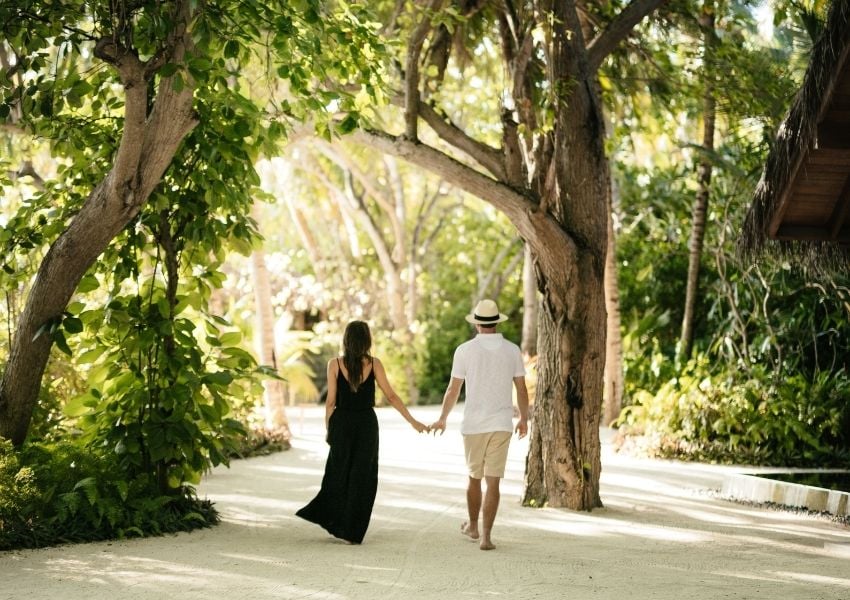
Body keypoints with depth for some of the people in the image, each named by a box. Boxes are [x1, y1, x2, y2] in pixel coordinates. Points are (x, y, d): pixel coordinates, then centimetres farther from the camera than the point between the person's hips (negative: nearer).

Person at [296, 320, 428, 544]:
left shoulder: (335, 364, -6)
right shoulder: (374, 364, -5)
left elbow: (331, 401, -4)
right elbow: (391, 396, -4)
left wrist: (328, 429, 7)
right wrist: (412, 421, 3)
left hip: (342, 424, 0)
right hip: (366, 425, 0)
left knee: (338, 474, 16)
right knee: (362, 477, 7)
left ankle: (330, 519, 17)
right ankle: (352, 532, 9)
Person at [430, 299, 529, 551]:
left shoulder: (465, 350, -6)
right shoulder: (512, 350, -1)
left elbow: (453, 390, -3)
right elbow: (522, 390, 3)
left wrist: (442, 419, 11)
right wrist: (524, 419, 18)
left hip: (473, 425, 0)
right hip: (502, 425, 0)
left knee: (474, 477, 18)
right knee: (493, 482, 0)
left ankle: (473, 526, 34)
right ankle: (485, 536, -6)